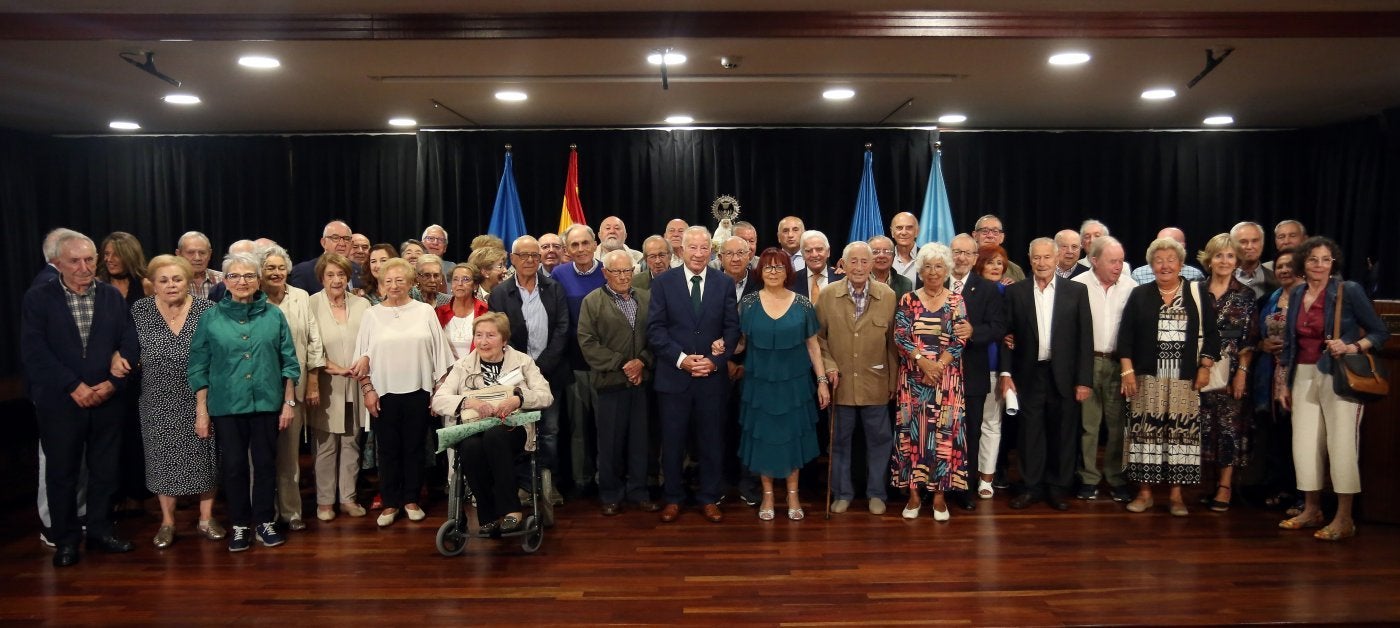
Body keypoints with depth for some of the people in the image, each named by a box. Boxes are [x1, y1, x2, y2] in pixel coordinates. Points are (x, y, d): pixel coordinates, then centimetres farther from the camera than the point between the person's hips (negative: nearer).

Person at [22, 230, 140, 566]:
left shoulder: (112, 296, 6)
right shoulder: (38, 298, -2)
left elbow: (129, 344, 2)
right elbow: (34, 352, -10)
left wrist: (112, 384, -11)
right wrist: (74, 387, -16)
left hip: (106, 399, 2)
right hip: (59, 402, -2)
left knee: (105, 470, 10)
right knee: (61, 473, 7)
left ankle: (101, 530, 24)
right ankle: (66, 539, 20)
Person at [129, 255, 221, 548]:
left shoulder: (207, 309, -5)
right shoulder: (139, 311, -1)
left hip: (200, 400, -1)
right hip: (160, 402, 1)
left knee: (204, 455, 7)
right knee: (163, 458, 9)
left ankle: (206, 518, 21)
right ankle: (167, 522, 24)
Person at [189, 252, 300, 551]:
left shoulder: (274, 316, 3)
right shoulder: (210, 318, 1)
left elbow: (289, 362, 4)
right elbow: (199, 367, 1)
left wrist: (289, 402, 0)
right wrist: (201, 410, -2)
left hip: (267, 404, 1)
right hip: (226, 406, 0)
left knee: (266, 464, 9)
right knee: (233, 466, 8)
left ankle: (265, 522, 22)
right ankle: (239, 525, 21)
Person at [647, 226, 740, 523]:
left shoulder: (725, 283, 4)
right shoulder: (663, 282, 0)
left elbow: (732, 328, 2)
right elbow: (655, 329, -4)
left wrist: (714, 361, -11)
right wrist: (681, 359, -14)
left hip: (713, 376, 1)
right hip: (674, 375, -1)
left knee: (712, 441, 9)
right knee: (672, 441, 8)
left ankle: (709, 498, 23)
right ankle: (673, 498, 23)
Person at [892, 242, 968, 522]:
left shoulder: (957, 301, 4)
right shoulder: (908, 300, 3)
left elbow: (960, 340, -3)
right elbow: (900, 337, -4)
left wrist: (937, 366, -15)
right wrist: (923, 361, -17)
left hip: (946, 378, 0)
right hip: (913, 377, 0)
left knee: (944, 433, 1)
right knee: (912, 432, 1)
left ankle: (939, 495, 11)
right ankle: (914, 493, 12)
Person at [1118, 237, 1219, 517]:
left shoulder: (1199, 295, 6)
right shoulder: (1139, 295, 6)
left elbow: (1210, 334, 6)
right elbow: (1126, 334, 3)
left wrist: (1204, 367, -2)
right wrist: (1127, 370, -4)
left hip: (1185, 379, 0)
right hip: (1147, 377, 0)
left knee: (1181, 432, 1)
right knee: (1147, 431, 1)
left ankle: (1177, 494, 11)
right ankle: (1144, 492, 10)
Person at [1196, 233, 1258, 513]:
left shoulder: (1245, 295, 2)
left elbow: (1249, 339, -2)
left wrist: (1242, 372, -9)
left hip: (1231, 369, -1)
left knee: (1230, 423, 0)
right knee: (1204, 424, 4)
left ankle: (1225, 485, 7)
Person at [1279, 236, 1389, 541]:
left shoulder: (1349, 290, -5)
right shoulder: (1296, 294, 9)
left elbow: (1380, 332, -2)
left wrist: (1353, 348, -20)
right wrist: (1286, 383, 15)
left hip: (1339, 376, -5)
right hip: (1304, 376, 5)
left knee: (1340, 444, -4)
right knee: (1304, 444, 7)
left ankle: (1344, 519, 6)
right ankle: (1312, 510, 20)